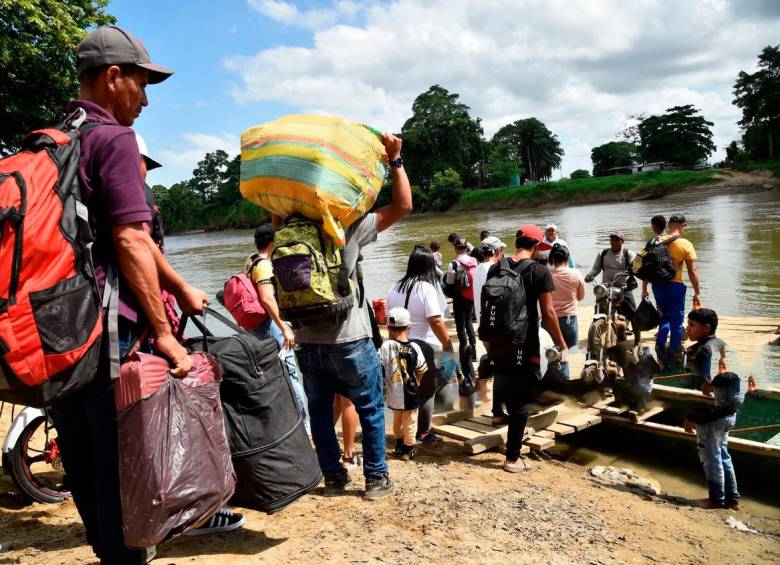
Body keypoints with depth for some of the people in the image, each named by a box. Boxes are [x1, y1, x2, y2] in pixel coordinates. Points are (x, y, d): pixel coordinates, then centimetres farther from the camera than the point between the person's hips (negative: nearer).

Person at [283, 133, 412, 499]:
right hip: (349, 341, -3)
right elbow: (403, 205, -6)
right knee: (371, 410, 12)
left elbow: (275, 209, 25)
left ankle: (333, 477, 24)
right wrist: (395, 159, -2)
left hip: (308, 343, 4)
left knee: (319, 412, 16)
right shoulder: (349, 229, -9)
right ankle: (376, 478, 18)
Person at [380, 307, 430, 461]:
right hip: (409, 392, -2)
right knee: (410, 421, 12)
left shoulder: (385, 346, -12)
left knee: (397, 418, 23)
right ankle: (408, 450, 16)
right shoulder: (414, 348, -10)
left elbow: (379, 368, -10)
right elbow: (421, 370, -1)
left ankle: (398, 444, 36)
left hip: (393, 392, 2)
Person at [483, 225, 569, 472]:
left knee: (504, 383, 28)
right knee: (521, 402, 4)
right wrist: (561, 343, -1)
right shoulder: (540, 271, -11)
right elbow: (548, 312, -13)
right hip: (525, 346, -5)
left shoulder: (495, 269, 3)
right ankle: (513, 458, 10)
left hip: (499, 342, 5)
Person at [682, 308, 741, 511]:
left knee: (711, 458, 7)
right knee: (722, 455, 20)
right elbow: (728, 378, 13)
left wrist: (692, 417, -19)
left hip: (711, 416, -9)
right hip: (727, 412, 9)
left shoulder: (703, 350, -21)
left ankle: (717, 499, 20)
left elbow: (707, 390, -24)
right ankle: (732, 498, 29)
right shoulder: (720, 345, 6)